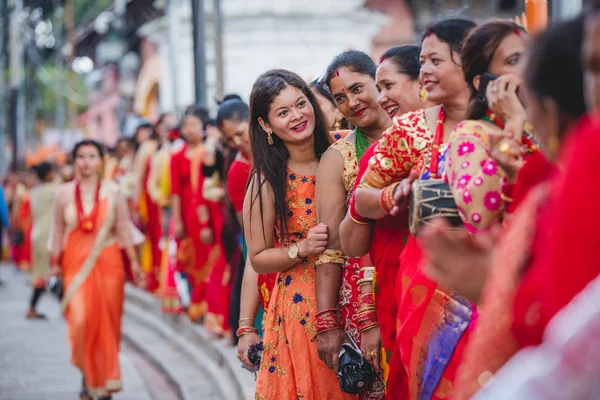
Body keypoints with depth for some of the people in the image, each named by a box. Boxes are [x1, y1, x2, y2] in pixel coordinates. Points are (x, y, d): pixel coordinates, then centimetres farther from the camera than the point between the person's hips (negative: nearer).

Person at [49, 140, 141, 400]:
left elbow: (123, 228, 2)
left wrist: (133, 261, -3)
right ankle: (88, 375, 9)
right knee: (80, 320, -13)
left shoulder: (112, 193, 2)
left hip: (108, 262, 0)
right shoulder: (65, 194, 4)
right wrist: (55, 263, 7)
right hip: (76, 263, 0)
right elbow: (58, 230, 8)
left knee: (108, 321, 4)